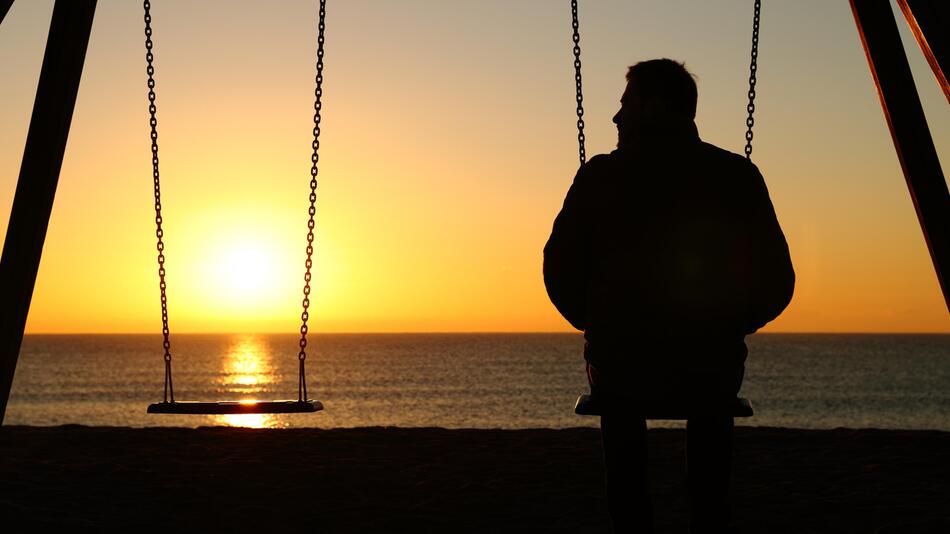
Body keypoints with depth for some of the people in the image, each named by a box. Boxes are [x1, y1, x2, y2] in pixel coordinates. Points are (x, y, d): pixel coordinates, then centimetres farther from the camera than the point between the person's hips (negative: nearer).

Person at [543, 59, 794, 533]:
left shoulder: (600, 176, -6)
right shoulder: (738, 176, -3)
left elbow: (560, 273, -3)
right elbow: (777, 282, -1)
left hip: (619, 368, 0)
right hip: (711, 373, 1)